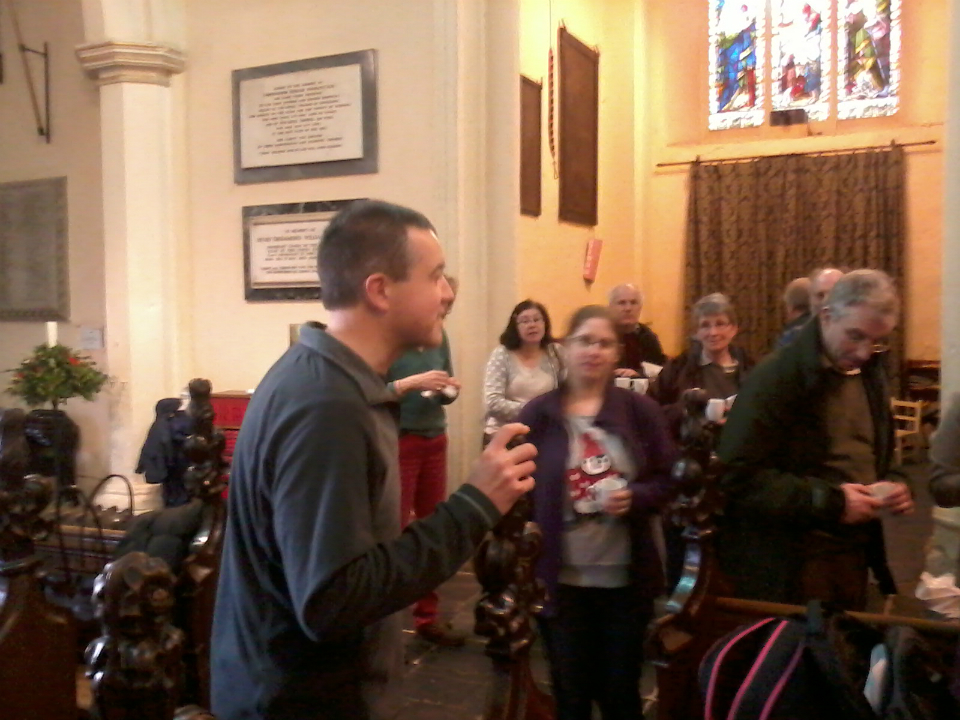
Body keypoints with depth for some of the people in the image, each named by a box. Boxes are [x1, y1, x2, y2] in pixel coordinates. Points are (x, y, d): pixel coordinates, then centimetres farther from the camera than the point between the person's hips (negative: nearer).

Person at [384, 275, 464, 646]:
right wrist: (413, 382, -25)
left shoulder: (439, 336, 6)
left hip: (434, 440, 6)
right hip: (397, 442, -6)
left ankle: (428, 616, 26)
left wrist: (450, 389, -7)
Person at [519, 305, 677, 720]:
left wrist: (635, 497, -19)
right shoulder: (538, 414, -5)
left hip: (625, 578, 1)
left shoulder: (640, 410, -2)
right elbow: (520, 494, -3)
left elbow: (669, 480, 2)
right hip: (562, 579, -1)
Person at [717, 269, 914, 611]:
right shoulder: (775, 379, -16)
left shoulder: (871, 375, 9)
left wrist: (892, 482, 0)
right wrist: (827, 500, -23)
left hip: (854, 553, 7)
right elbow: (738, 476, -20)